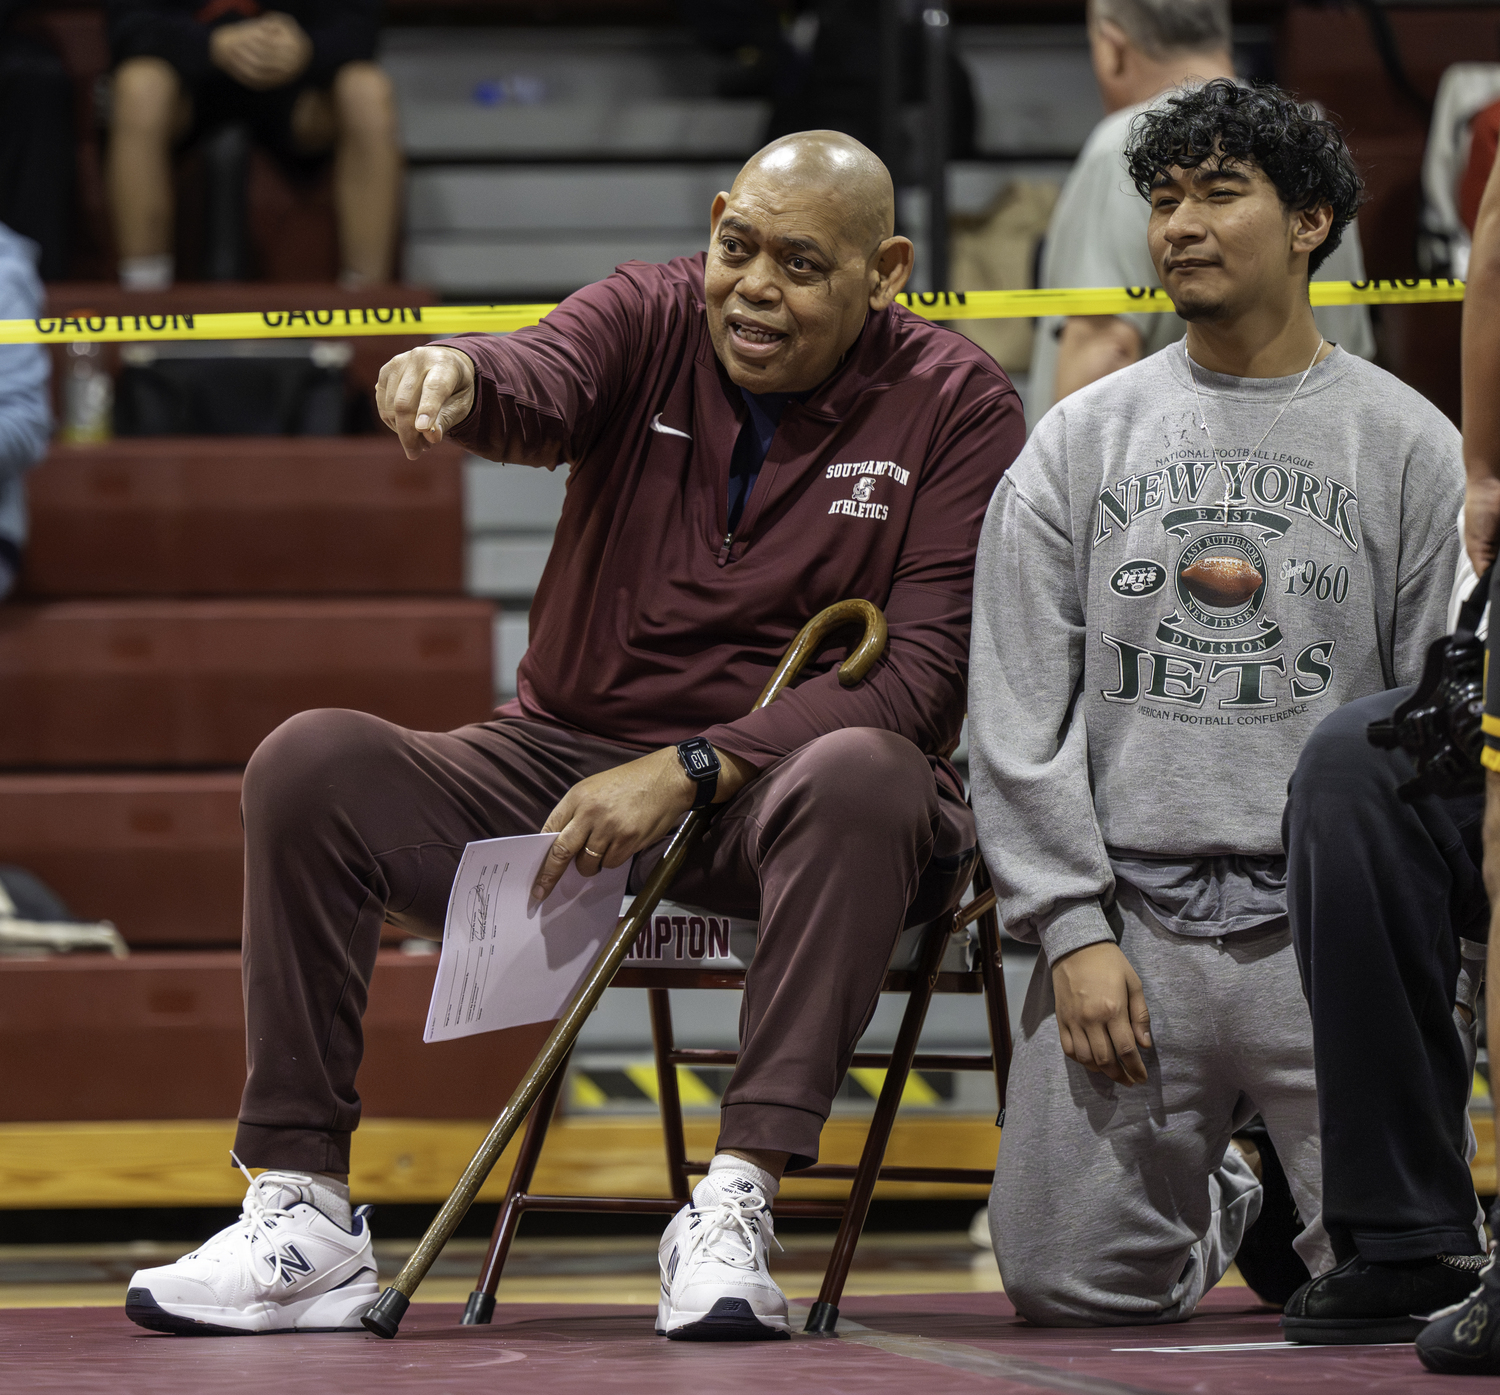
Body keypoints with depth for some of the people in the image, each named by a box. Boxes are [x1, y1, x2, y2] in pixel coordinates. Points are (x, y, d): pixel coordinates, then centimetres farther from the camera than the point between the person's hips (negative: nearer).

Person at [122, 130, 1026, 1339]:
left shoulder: (957, 406, -4)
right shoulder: (648, 321, 2)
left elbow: (921, 670, -13)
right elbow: (539, 394, -22)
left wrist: (689, 770, -22)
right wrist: (460, 375, -49)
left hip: (779, 797, -2)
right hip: (569, 763, 3)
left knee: (862, 777, -38)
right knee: (312, 763, -19)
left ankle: (738, 1201, -38)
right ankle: (301, 1212, -19)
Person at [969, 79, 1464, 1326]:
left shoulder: (1410, 445, 6)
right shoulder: (1080, 440, 10)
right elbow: (1019, 713, 6)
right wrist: (1075, 928, -5)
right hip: (1128, 914, 2)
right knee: (1072, 1282, -4)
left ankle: (1299, 1213, 24)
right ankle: (1213, 1210, 30)